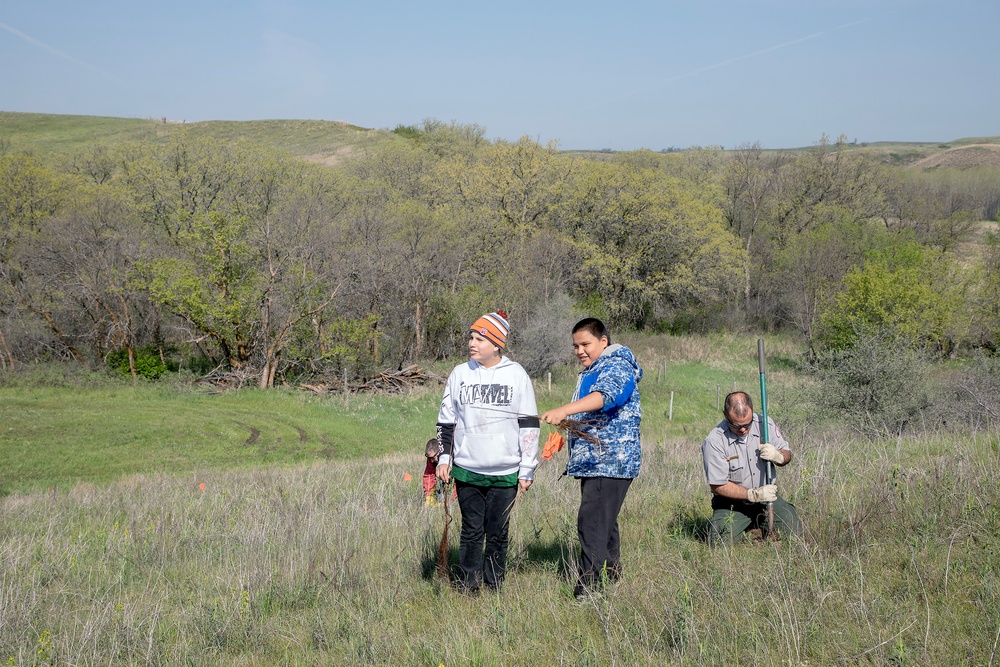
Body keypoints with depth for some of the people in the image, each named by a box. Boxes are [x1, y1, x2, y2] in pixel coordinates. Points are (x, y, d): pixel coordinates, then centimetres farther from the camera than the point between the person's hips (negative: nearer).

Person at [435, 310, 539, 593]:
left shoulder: (517, 375, 1)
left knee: (498, 533, 3)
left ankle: (495, 588, 14)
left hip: (505, 473, -1)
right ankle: (468, 589, 11)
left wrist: (527, 469, 1)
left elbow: (529, 424, 3)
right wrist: (444, 458, 7)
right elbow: (446, 419, 14)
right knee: (471, 532, 3)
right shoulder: (460, 374, 7)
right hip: (466, 470, 1)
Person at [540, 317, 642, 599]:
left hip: (610, 462, -11)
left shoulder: (617, 367, -11)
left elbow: (605, 395, -33)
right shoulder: (590, 372, 22)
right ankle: (612, 579, 26)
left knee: (592, 525, -17)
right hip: (592, 462, 11)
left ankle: (587, 594, -19)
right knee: (603, 523, 16)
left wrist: (564, 410, -44)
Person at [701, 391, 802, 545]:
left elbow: (787, 454, 7)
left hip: (766, 495, 3)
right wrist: (754, 495, -26)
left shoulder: (765, 424, -8)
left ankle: (758, 522, 17)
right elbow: (718, 486, -17)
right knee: (722, 541, -24)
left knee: (794, 530, -15)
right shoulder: (714, 442, -21)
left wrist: (777, 456, -19)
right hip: (732, 501, -3)